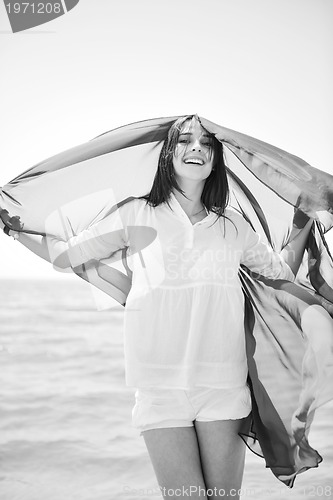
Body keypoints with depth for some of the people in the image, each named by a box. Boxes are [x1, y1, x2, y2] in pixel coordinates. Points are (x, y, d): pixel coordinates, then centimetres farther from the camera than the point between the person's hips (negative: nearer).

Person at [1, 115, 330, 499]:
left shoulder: (233, 225, 13)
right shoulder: (138, 216, 6)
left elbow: (282, 273, 25)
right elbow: (63, 254, 8)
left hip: (223, 384, 2)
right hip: (162, 385, -2)